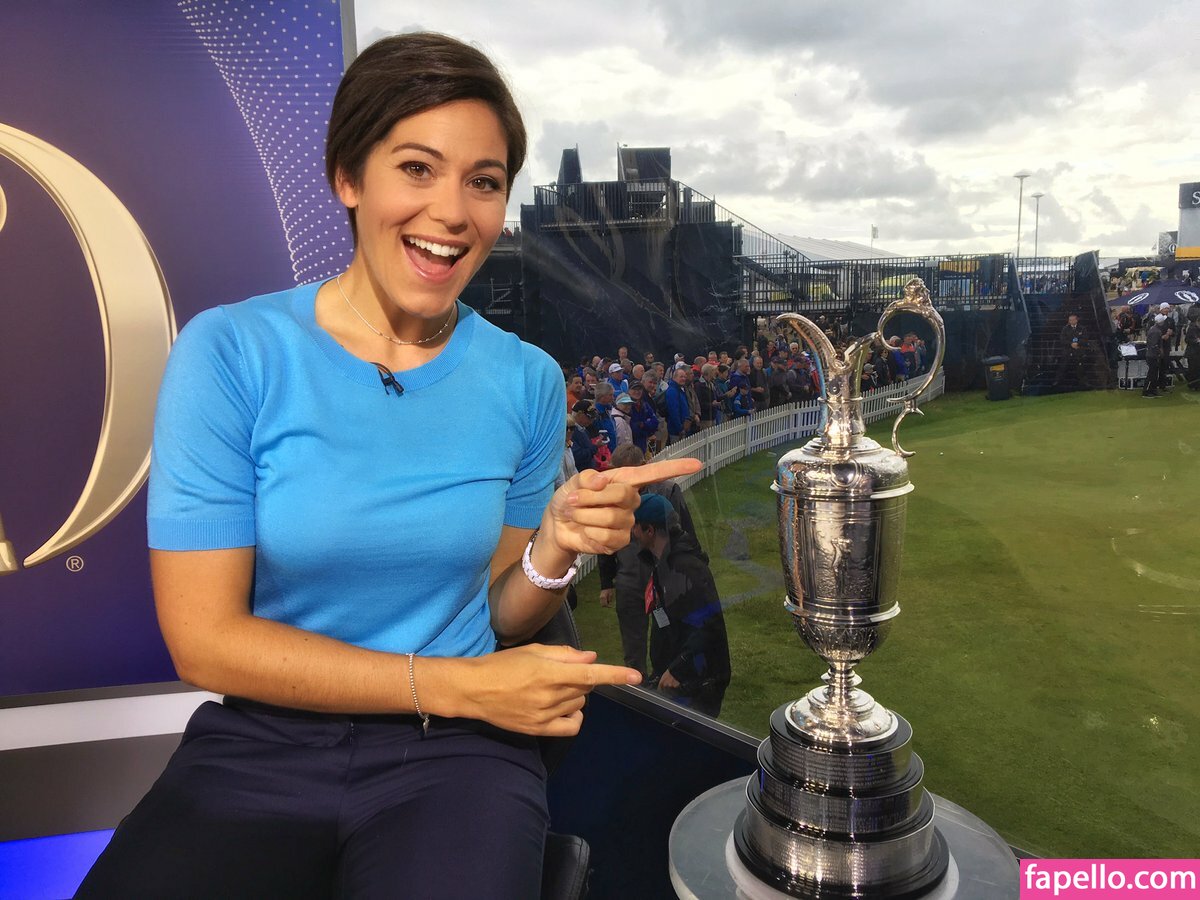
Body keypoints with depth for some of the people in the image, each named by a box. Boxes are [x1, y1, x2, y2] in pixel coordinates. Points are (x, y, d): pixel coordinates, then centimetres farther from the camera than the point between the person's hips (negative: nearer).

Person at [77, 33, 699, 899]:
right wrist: (456, 685, -14)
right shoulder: (231, 352, -8)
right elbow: (205, 642, -11)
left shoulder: (525, 380, -1)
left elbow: (500, 617, 6)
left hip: (454, 757, 1)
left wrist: (555, 549, -16)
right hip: (258, 745, 0)